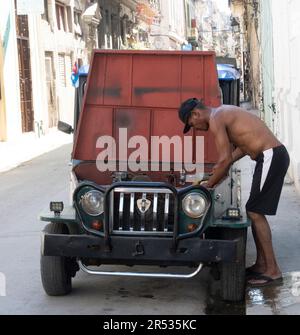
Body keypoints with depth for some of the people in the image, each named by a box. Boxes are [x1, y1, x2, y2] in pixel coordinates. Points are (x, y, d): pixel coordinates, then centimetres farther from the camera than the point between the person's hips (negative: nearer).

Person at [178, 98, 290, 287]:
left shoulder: (215, 120, -12)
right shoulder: (224, 112, 19)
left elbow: (225, 160, -16)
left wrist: (208, 186, -5)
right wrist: (225, 166, 16)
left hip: (271, 156, -10)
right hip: (274, 155, 10)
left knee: (255, 213, -7)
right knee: (254, 211, 14)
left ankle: (273, 271, -5)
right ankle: (261, 265, 19)